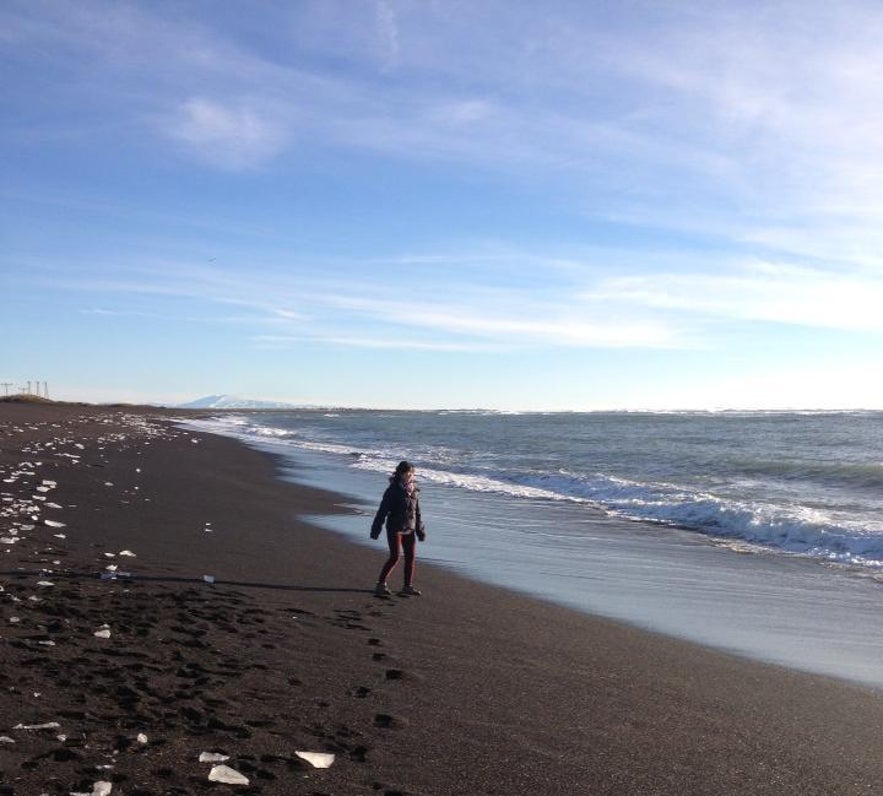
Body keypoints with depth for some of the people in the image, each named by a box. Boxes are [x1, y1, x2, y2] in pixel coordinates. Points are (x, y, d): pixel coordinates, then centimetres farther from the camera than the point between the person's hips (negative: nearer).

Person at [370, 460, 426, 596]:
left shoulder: (413, 490, 8)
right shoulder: (393, 490, -11)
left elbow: (417, 512, 16)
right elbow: (383, 510, -11)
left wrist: (421, 530, 16)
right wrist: (376, 529, -13)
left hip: (410, 529, 6)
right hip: (395, 529, -6)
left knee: (410, 557, 5)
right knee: (395, 557, -9)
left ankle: (408, 586, 13)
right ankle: (381, 584, 1)